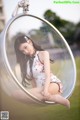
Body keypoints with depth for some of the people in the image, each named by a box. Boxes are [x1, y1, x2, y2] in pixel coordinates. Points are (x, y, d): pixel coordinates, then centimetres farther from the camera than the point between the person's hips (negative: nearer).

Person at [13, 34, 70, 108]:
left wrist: (45, 90, -25)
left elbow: (48, 75, -9)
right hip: (40, 88, 5)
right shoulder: (25, 62, 19)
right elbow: (32, 80, 9)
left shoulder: (43, 54, 5)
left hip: (52, 84, -5)